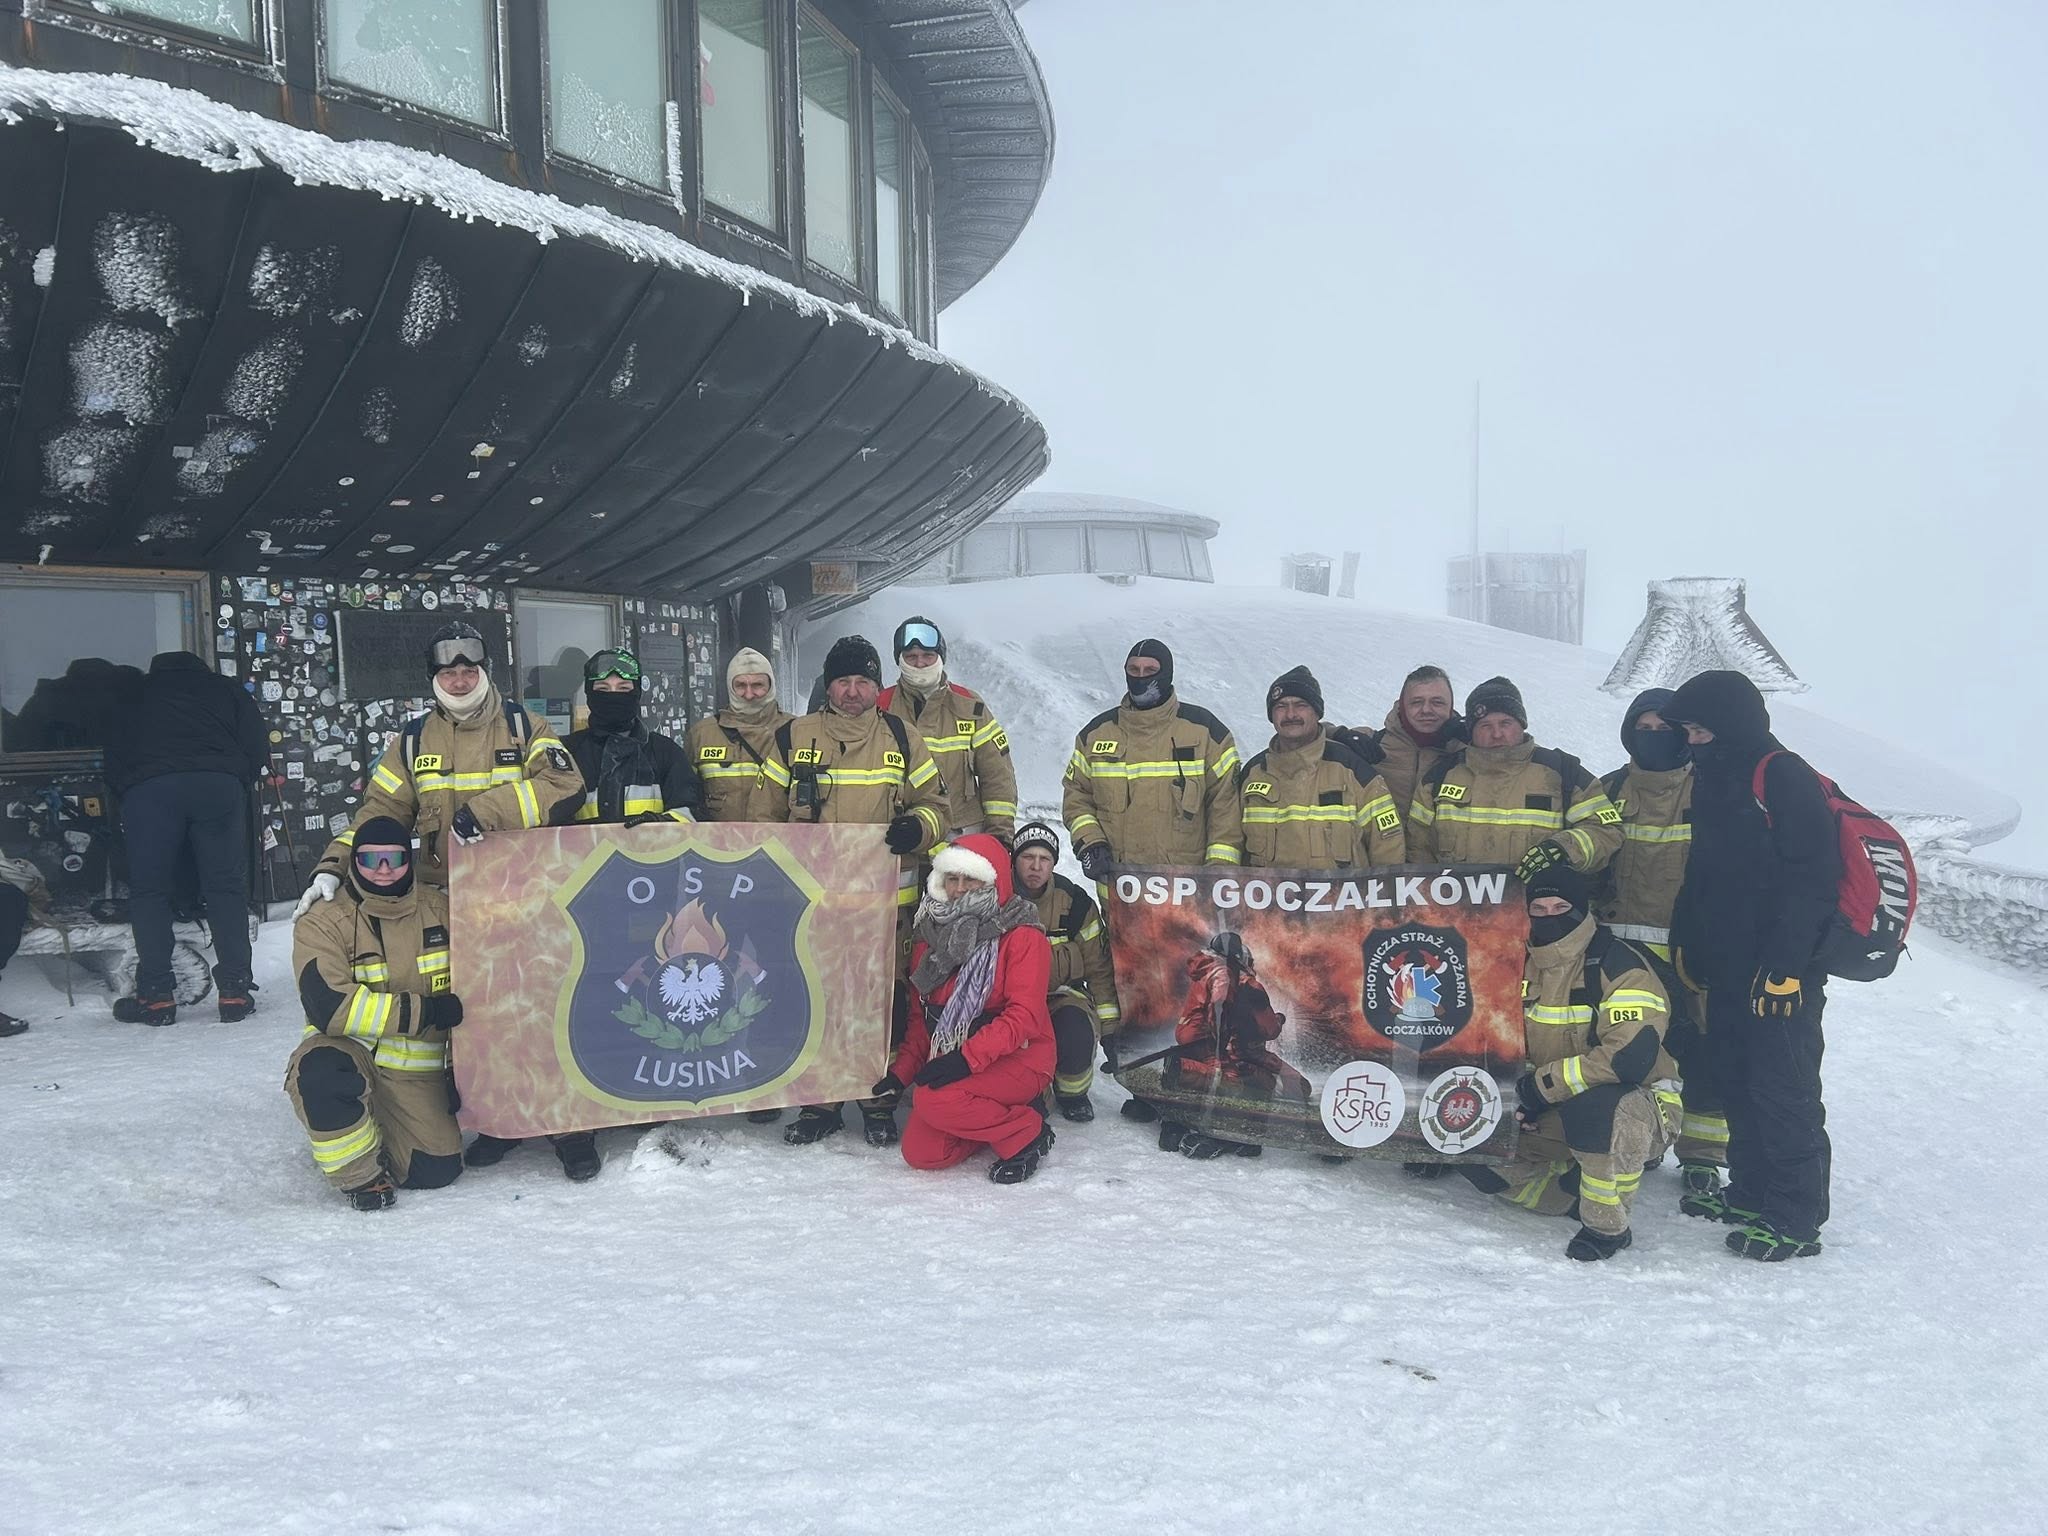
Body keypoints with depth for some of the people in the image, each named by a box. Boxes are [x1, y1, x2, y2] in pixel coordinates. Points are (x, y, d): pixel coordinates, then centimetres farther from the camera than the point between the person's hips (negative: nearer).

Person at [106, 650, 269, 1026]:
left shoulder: (135, 697, 30)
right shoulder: (224, 688, 26)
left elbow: (114, 756, 20)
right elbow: (257, 745, 17)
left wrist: (123, 792, 26)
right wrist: (241, 784, 28)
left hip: (147, 789, 0)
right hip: (219, 783, 0)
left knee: (148, 890, 7)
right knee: (227, 886, 4)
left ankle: (155, 995, 3)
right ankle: (235, 991, 0)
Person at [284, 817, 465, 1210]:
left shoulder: (440, 910, 3)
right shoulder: (322, 923, -9)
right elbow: (331, 1007, -23)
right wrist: (425, 1011, -23)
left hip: (417, 1076, 3)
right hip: (347, 1055, -3)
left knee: (437, 1170, -14)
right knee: (321, 1071, -38)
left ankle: (381, 1133, 20)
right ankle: (360, 1172, -12)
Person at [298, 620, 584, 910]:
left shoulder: (523, 726, 2)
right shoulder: (413, 739, 11)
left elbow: (567, 787, -11)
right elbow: (381, 809, 10)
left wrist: (484, 812, -21)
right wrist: (332, 868, -5)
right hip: (443, 897, 2)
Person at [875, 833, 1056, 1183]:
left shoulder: (1023, 935, -11)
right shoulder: (931, 935, 8)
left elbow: (1023, 1016, -19)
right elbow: (921, 1014, 13)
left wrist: (968, 1058, -30)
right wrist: (901, 1072, 1)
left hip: (1017, 1059, -6)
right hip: (951, 1059, 6)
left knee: (932, 1100, -30)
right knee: (919, 1153, -10)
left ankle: (1026, 1132, -8)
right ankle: (1003, 1114, 13)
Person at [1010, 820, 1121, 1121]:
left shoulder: (1075, 903, -6)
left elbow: (1098, 966, 2)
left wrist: (1108, 1026, 1)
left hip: (1061, 994, 0)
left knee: (1077, 1036, -32)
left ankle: (1072, 1093, 3)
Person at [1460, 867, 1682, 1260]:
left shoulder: (1615, 963, -19)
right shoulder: (1523, 966, 3)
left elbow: (1632, 1056, -31)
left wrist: (1544, 1085, -24)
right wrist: (1520, 1090, -9)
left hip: (1640, 1103, -7)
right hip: (1556, 1115, 7)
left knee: (1595, 1108, -40)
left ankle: (1607, 1225, -18)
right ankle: (1578, 1197, 9)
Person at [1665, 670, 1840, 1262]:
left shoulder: (1785, 778, -13)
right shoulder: (1713, 779, 15)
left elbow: (1811, 876, -19)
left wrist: (1784, 965, -22)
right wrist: (1687, 941, 17)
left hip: (1781, 974, -9)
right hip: (1727, 968, 9)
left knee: (1784, 1091, -4)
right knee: (1738, 1084, 15)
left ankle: (1796, 1218, 4)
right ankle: (1750, 1194, 27)